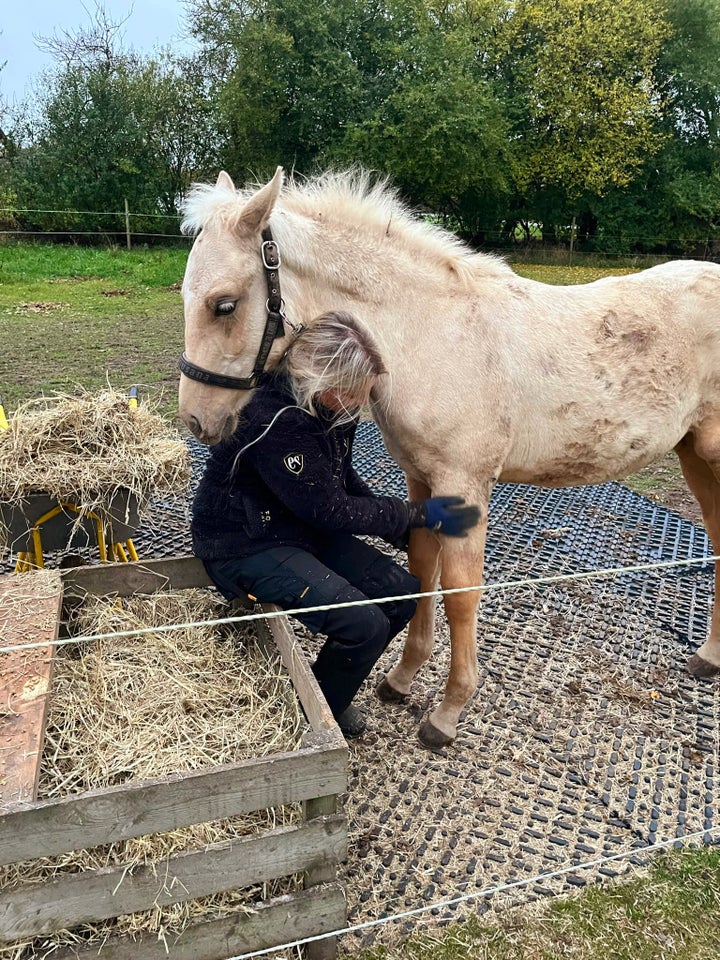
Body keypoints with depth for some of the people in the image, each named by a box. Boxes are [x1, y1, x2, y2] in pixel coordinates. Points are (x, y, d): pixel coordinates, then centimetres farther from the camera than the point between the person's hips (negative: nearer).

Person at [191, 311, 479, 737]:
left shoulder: (330, 404, -2)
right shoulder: (272, 419, -30)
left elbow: (345, 481, 10)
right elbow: (327, 509, -24)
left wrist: (408, 531, -1)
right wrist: (418, 515, -18)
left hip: (306, 529, 9)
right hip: (248, 547, -9)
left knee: (403, 593, 0)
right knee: (365, 624, -21)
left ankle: (330, 690, 20)